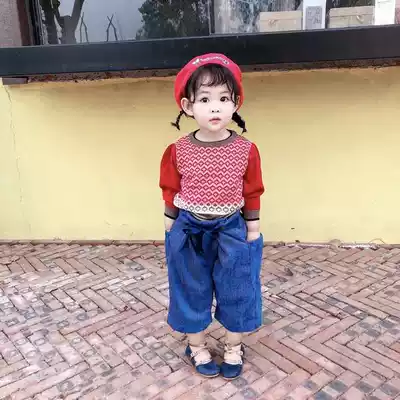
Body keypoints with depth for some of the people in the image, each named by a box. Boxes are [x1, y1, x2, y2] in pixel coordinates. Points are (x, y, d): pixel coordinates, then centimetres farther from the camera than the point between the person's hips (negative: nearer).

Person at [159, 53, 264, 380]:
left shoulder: (246, 150, -10)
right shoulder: (178, 152, -10)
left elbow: (252, 195, -1)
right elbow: (171, 194, 0)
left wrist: (253, 233, 1)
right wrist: (172, 233, 3)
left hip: (232, 231, 0)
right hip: (189, 232, 0)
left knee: (236, 293, 13)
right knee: (192, 293, 14)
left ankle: (234, 349, 38)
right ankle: (197, 348, 38)